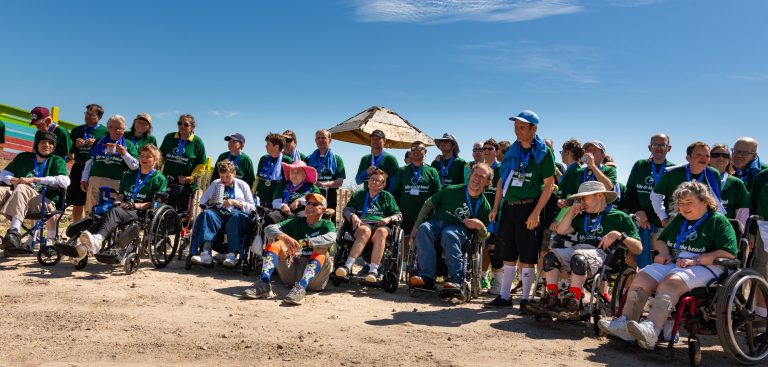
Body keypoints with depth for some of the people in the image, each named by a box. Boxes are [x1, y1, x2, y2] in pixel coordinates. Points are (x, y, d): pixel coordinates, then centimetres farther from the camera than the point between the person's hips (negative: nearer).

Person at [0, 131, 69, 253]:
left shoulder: (57, 161, 11)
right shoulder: (23, 157, 23)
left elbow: (65, 181, -9)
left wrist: (34, 179, -13)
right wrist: (14, 180, -7)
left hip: (45, 203, -3)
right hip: (19, 199, 3)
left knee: (21, 188, -32)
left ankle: (13, 232, -47)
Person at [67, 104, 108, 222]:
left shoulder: (105, 132, 3)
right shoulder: (76, 130, 14)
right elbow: (69, 151, 13)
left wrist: (96, 143, -15)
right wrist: (76, 145, -6)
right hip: (78, 169, 4)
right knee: (77, 204, 9)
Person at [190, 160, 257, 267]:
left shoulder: (242, 185, 18)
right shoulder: (215, 184, 27)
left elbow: (252, 207, 8)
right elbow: (202, 201, 22)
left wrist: (234, 202, -5)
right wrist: (210, 202, 0)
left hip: (236, 213, -2)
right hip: (218, 212, 2)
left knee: (236, 217, -38)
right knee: (206, 214, -31)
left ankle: (232, 255, -47)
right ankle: (206, 254, -44)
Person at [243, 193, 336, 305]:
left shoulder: (326, 224, 6)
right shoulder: (297, 222, 16)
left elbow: (331, 238, -20)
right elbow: (269, 228, 1)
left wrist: (302, 243, -33)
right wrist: (285, 237, -22)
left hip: (314, 279, -3)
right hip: (292, 271, 3)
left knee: (321, 250, -27)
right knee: (276, 243, -10)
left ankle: (300, 288, -47)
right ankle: (264, 284, -30)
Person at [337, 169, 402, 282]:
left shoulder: (387, 196, 26)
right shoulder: (359, 194, 28)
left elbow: (399, 215, 19)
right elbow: (346, 210, 18)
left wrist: (388, 219, -2)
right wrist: (353, 215, -6)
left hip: (380, 225, 0)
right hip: (362, 224, 0)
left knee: (381, 232, -38)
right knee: (365, 230, -38)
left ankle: (373, 270, -47)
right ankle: (348, 266, -50)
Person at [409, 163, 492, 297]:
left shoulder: (484, 206, 9)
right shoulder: (451, 191, 6)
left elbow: (483, 237, 13)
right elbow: (428, 204, 13)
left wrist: (480, 226, -11)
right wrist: (416, 226, 6)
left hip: (459, 228, -1)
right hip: (436, 222, 1)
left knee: (449, 235, -38)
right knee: (424, 229, -34)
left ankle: (456, 280, -41)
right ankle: (427, 277, -40)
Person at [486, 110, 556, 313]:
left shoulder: (543, 152, -6)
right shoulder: (511, 151, 11)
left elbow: (549, 185, -10)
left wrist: (536, 212, -17)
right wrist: (495, 207, 9)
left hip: (528, 207, -5)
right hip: (508, 207, 6)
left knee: (527, 257, 0)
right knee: (508, 255, 10)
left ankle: (525, 299, 11)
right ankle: (505, 296, 19)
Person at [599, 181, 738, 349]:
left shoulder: (718, 220, 4)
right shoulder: (678, 219, 25)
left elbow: (729, 254, -8)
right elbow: (660, 240, 34)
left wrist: (695, 260, -17)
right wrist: (664, 253, 10)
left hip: (703, 267, -7)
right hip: (673, 262, 7)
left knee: (670, 283, -36)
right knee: (641, 277, -21)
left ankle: (651, 330, -54)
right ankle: (625, 323, -35)